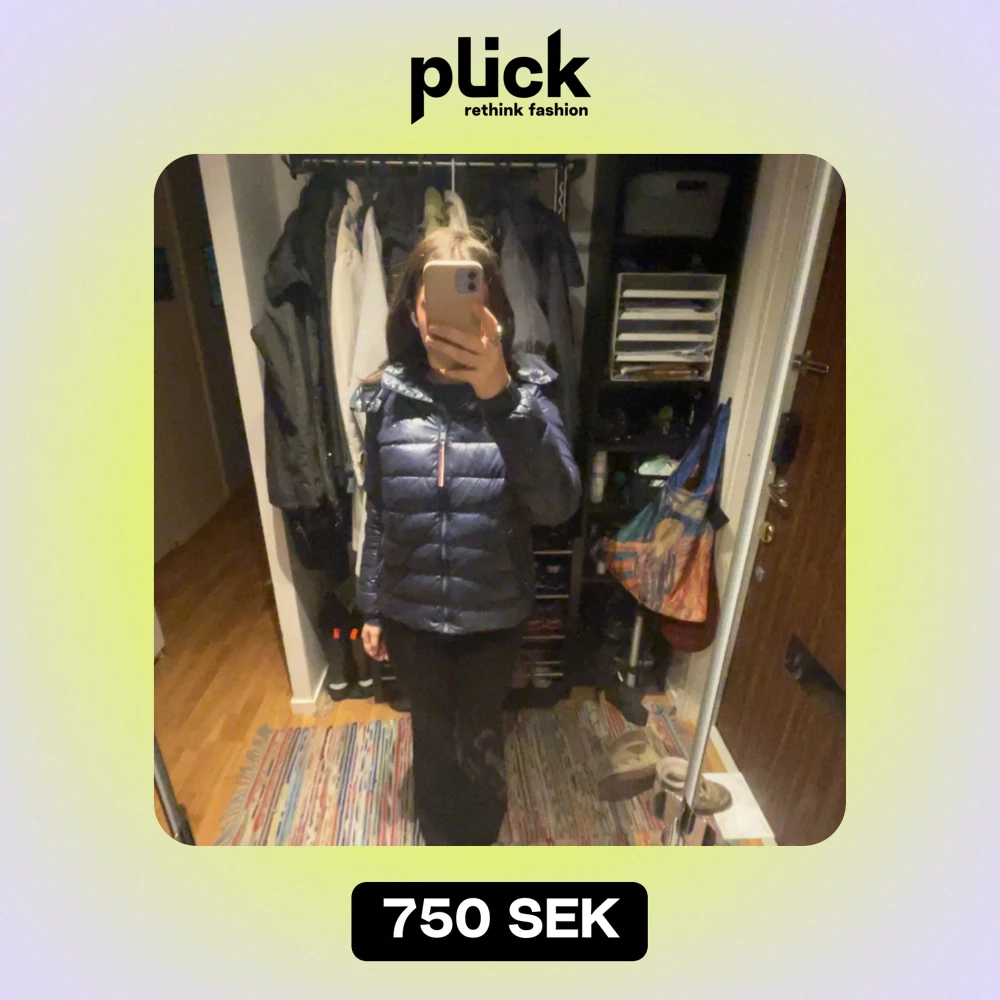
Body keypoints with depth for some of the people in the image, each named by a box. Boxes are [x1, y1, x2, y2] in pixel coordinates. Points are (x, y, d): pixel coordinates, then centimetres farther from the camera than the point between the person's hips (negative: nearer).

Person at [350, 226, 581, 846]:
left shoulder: (526, 391, -15)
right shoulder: (388, 397, -8)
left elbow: (559, 504, -31)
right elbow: (378, 515, 1)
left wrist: (499, 396, -44)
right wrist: (371, 607, 7)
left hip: (494, 613, -1)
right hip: (411, 611, 2)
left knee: (480, 737, 21)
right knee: (432, 731, 24)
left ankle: (478, 834, 55)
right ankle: (438, 832, 57)